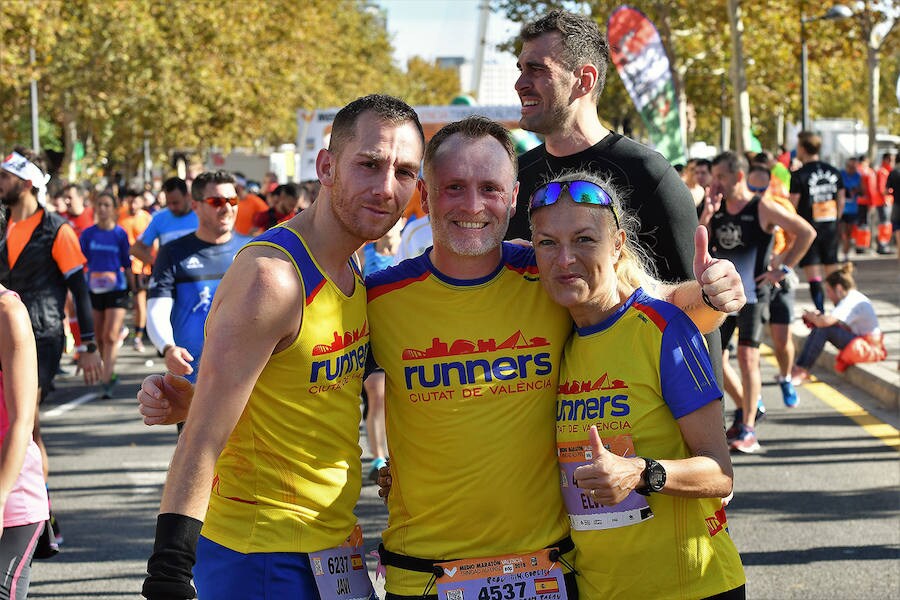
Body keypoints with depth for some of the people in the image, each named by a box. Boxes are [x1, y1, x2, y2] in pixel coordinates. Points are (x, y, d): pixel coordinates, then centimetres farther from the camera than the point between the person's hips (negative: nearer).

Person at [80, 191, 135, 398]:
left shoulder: (120, 234, 0)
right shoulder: (88, 234, 3)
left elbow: (127, 264, 6)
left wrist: (132, 288, 8)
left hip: (117, 290, -3)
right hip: (93, 290, 3)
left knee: (111, 337, -11)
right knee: (100, 338, 10)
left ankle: (105, 381, -14)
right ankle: (110, 374, 27)